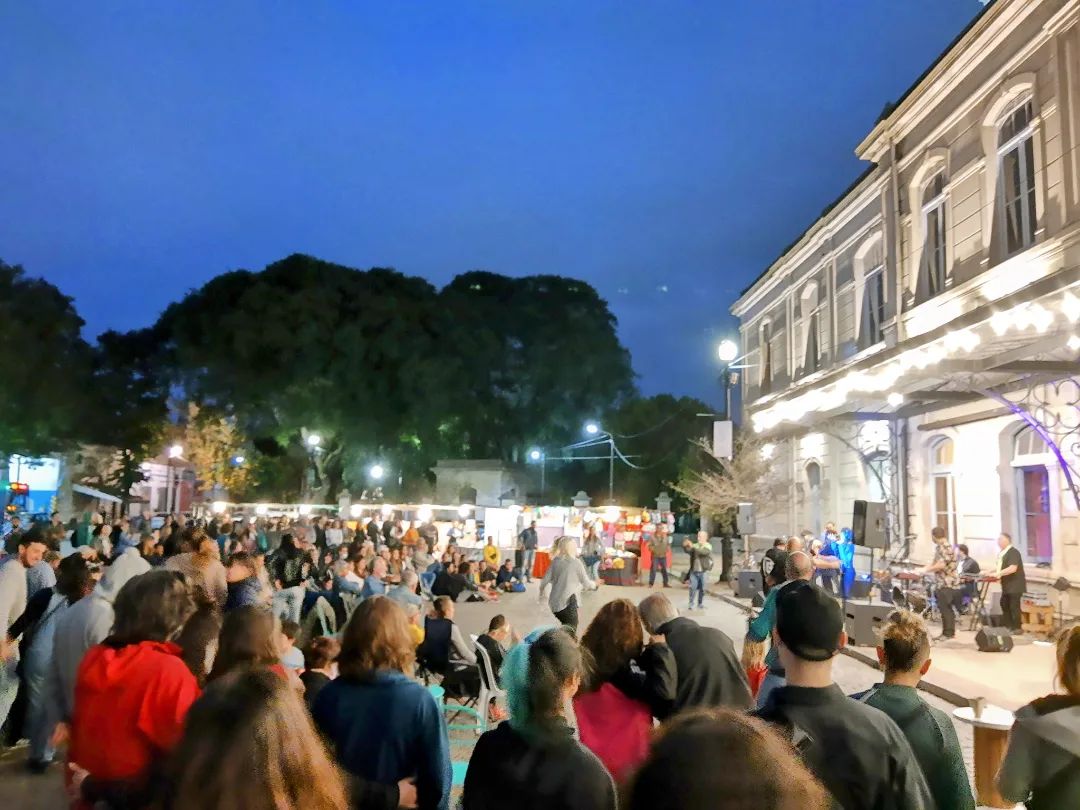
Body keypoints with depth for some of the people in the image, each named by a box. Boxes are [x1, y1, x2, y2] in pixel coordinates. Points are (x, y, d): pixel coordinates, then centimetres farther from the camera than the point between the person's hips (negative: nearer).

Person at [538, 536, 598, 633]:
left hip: (554, 603, 6)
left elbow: (545, 581, 6)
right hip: (568, 602, -6)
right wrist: (595, 585, 20)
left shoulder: (556, 561, 6)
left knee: (565, 629, 23)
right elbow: (586, 583, -1)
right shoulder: (576, 562, -6)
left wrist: (542, 595, 22)